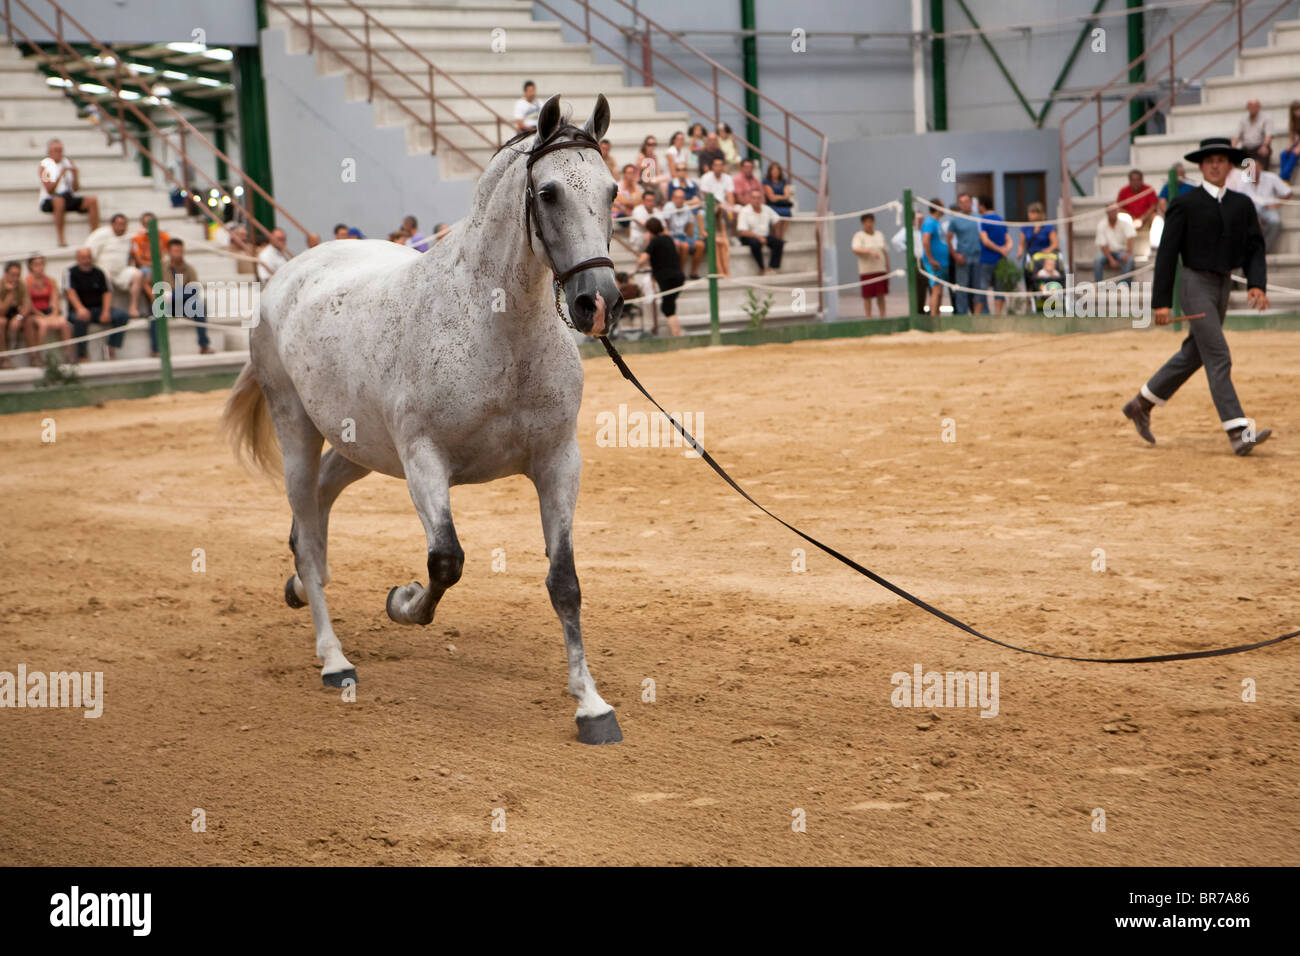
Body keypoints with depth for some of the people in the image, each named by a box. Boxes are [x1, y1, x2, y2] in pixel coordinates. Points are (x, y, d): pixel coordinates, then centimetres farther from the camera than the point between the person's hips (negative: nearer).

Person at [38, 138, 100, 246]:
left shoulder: (67, 163, 14)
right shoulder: (45, 165, 0)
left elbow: (76, 188, 11)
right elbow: (50, 190, -10)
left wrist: (75, 173, -5)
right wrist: (61, 174, -16)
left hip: (70, 198, 5)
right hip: (49, 201, -5)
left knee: (93, 200, -17)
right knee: (59, 200, -40)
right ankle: (61, 238, -35)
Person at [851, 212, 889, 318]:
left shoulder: (880, 235, 15)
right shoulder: (859, 236, 0)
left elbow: (885, 252, 19)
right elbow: (855, 250, -16)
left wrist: (888, 269, 16)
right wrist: (870, 251, -29)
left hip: (881, 270, 4)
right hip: (866, 271, -4)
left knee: (881, 295, 3)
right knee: (867, 296, -2)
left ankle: (883, 316, 10)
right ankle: (869, 317, 5)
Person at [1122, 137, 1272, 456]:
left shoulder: (1243, 205, 9)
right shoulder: (1185, 204, -5)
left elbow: (1254, 247, 6)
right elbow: (1167, 253, -6)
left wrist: (1257, 284, -13)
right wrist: (1161, 302, -11)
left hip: (1223, 286, 6)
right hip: (1196, 284, -6)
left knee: (1193, 355, 16)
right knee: (1219, 358, -12)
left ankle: (1141, 404, 32)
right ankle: (1239, 433, -16)